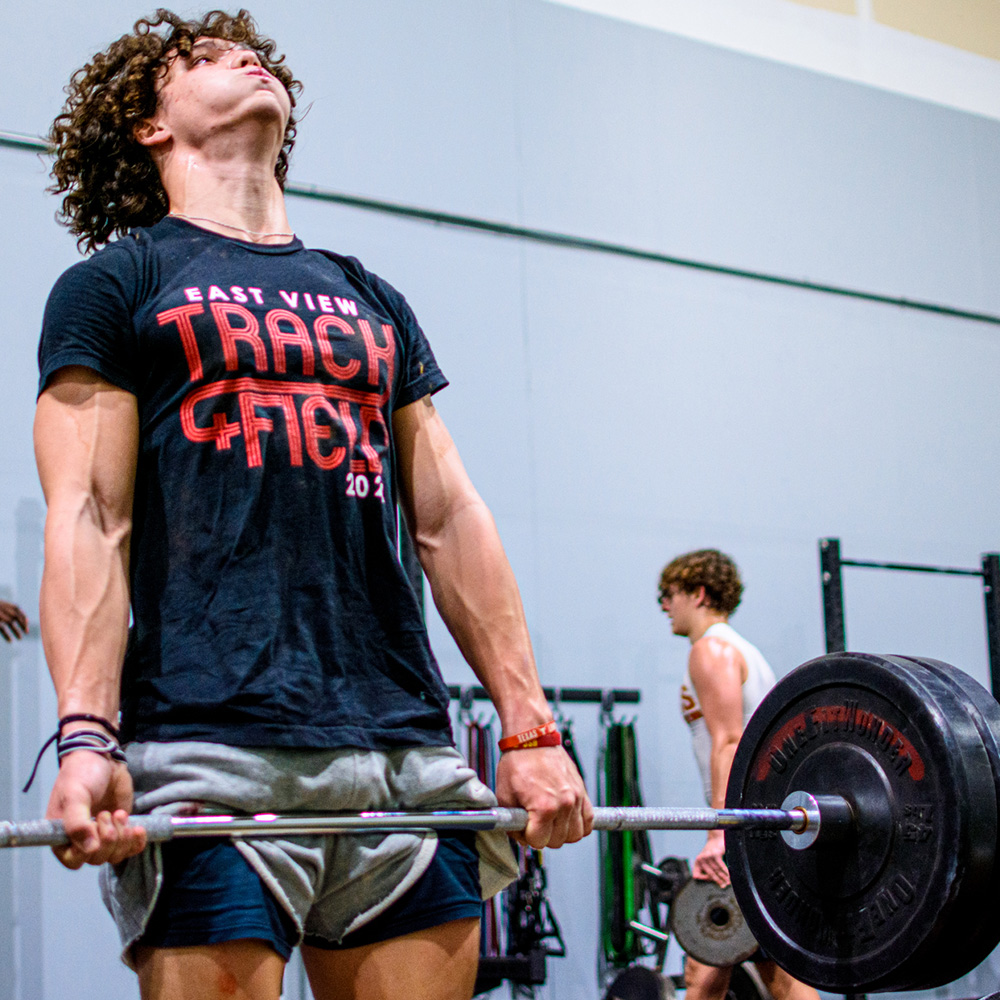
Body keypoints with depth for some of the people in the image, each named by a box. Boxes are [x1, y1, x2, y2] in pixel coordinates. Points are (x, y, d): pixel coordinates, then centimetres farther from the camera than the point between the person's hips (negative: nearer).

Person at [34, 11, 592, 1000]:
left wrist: (530, 728, 9)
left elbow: (450, 520, 18)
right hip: (213, 756, -4)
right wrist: (87, 736, -16)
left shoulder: (373, 302, 25)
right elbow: (90, 521, -1)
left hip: (408, 754, 4)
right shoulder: (116, 285, 11)